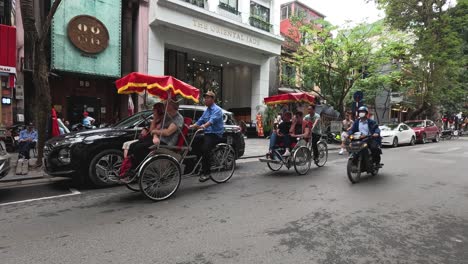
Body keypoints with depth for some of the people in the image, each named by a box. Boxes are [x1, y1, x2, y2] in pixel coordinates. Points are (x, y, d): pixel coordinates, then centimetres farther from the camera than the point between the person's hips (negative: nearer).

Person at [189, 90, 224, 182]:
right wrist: (192, 126, -1)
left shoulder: (217, 109, -7)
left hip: (216, 134, -8)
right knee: (194, 143, -8)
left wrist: (204, 126, -41)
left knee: (205, 149, -26)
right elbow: (200, 121, 15)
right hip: (207, 134, 8)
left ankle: (206, 172, -16)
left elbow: (212, 120, -25)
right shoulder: (206, 110, 21)